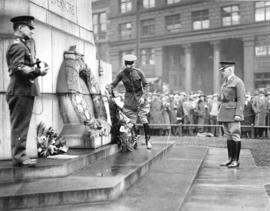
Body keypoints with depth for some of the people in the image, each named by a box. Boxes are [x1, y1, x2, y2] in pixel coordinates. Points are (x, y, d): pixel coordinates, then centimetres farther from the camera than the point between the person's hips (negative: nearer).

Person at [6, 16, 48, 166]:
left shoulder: (23, 45, 24)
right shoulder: (18, 46, -9)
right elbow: (18, 68, -20)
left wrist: (36, 67, 8)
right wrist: (38, 71, -19)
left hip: (25, 91, 10)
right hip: (21, 91, -10)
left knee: (20, 126, 12)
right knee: (20, 126, -7)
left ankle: (19, 155, 18)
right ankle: (19, 156, -2)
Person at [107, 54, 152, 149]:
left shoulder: (138, 72, -8)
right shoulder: (121, 74, -5)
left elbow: (146, 85, -3)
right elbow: (114, 84, -2)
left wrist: (143, 96, -15)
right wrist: (109, 87, -25)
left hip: (140, 96, -1)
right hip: (129, 99, 1)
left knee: (144, 120, -9)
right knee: (131, 122, -1)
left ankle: (147, 141, 2)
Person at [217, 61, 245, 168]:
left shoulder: (238, 82, -8)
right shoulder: (226, 82, 17)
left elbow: (241, 99, -14)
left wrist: (238, 114, -20)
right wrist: (221, 113, 17)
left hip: (233, 113, -8)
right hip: (225, 113, 8)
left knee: (235, 136, -4)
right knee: (229, 136, 11)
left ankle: (236, 160, 2)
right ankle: (230, 159, 17)